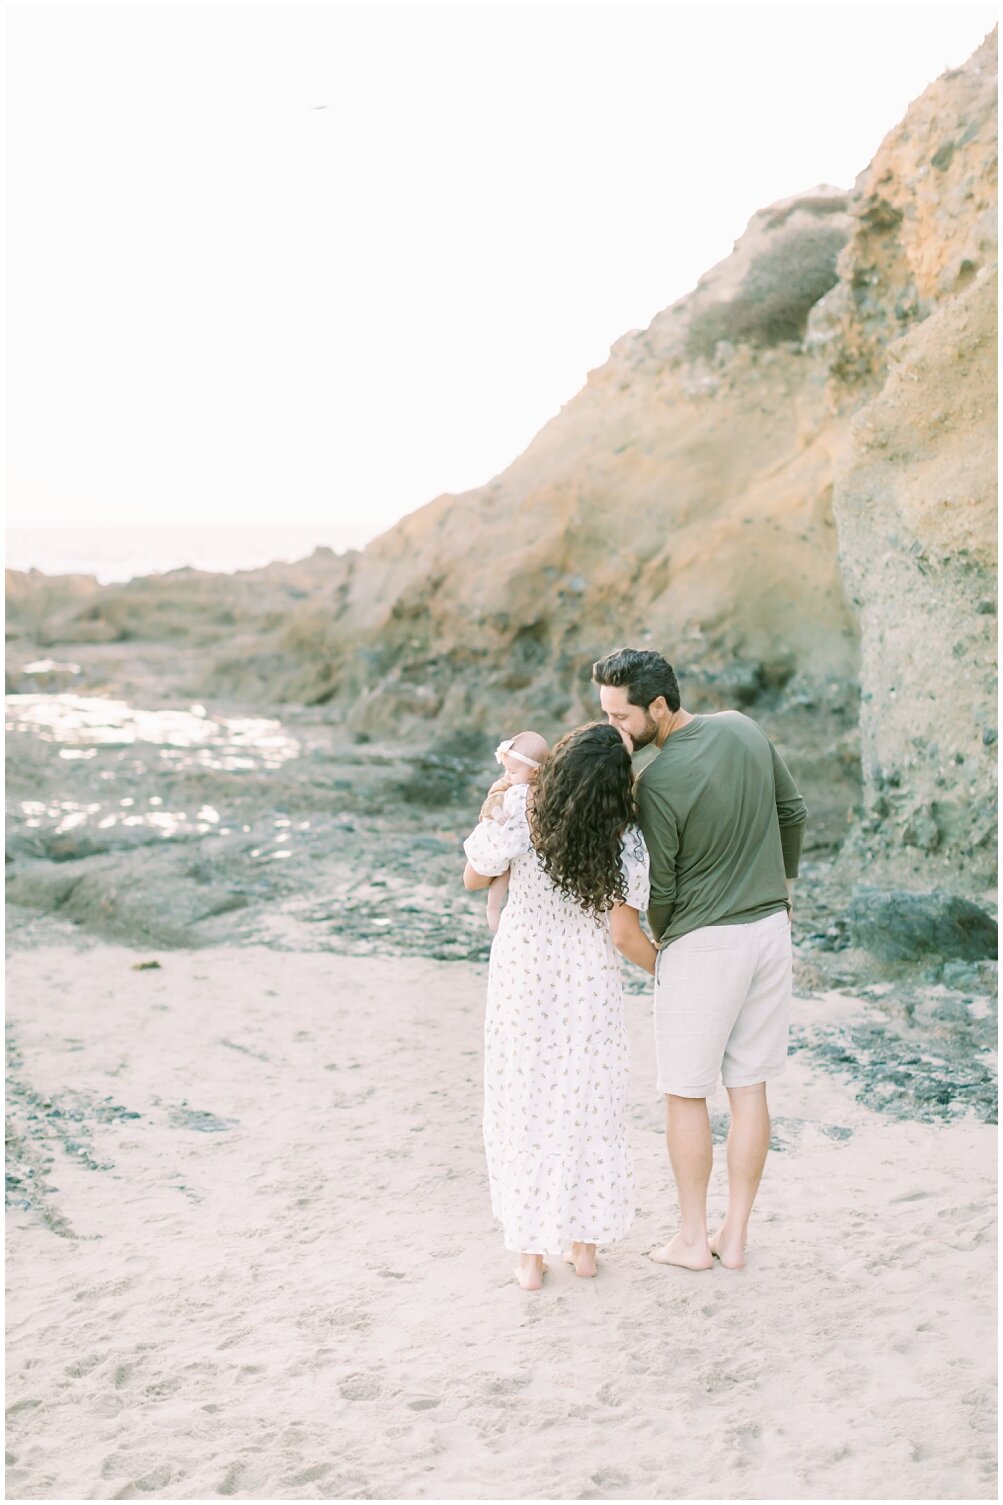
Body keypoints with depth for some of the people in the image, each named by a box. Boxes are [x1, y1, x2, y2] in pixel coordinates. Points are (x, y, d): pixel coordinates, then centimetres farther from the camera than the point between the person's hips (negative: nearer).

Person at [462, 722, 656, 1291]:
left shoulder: (519, 810, -19)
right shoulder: (626, 839, -19)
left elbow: (475, 878, -5)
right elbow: (624, 934, -14)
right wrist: (664, 970, 6)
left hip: (523, 978, 0)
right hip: (591, 980, 0)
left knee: (524, 1109, 12)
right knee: (588, 1107, 17)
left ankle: (531, 1254, 17)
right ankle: (585, 1243, 25)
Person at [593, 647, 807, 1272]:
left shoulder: (658, 783, -22)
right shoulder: (743, 728, -2)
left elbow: (657, 888, -12)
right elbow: (794, 812, 10)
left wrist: (661, 940, 9)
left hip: (702, 943, -6)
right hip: (770, 926, 7)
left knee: (686, 1093, 9)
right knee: (750, 1088, 12)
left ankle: (692, 1239, 17)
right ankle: (735, 1236, 20)